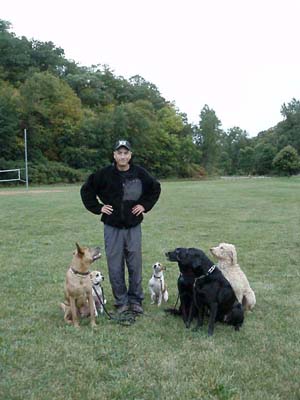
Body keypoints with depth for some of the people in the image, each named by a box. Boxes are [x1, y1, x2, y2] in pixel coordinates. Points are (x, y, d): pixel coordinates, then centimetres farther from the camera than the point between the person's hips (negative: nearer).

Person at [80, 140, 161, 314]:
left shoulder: (140, 173, -3)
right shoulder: (105, 174, -7)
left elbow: (156, 188, 13)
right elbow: (86, 190, 5)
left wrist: (145, 205, 3)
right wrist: (98, 207, -2)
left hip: (134, 227, 1)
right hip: (113, 227, -1)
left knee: (135, 266, 7)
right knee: (115, 268, 5)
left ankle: (136, 300, 21)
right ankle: (121, 301, 18)